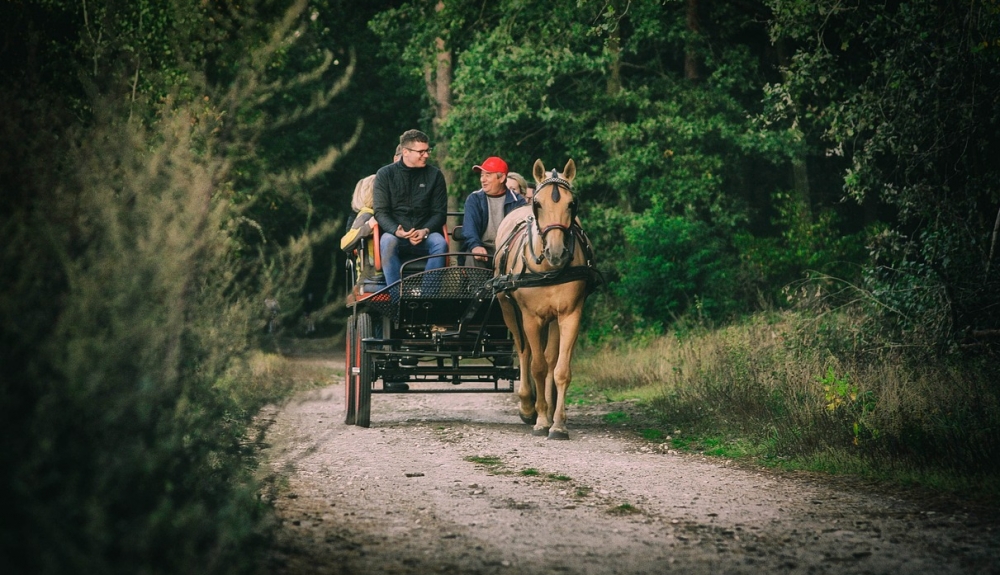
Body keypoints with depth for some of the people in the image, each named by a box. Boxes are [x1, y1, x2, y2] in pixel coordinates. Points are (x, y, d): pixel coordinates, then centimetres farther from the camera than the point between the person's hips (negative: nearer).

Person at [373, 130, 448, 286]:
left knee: (440, 243, -31)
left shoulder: (435, 175, 8)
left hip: (425, 235, 1)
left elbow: (439, 212, 7)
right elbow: (380, 212, -1)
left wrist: (425, 231, -14)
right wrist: (397, 231, -20)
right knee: (387, 242, -35)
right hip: (395, 233, -1)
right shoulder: (385, 174, 4)